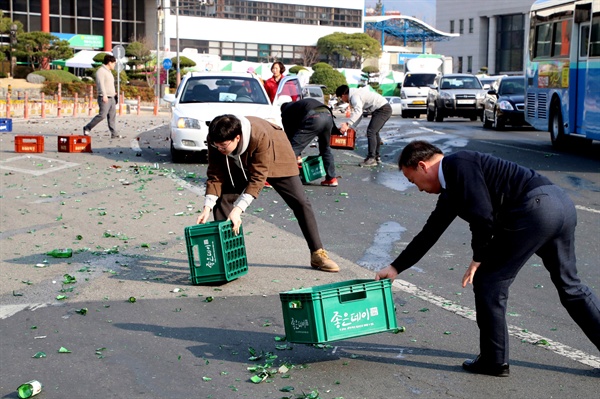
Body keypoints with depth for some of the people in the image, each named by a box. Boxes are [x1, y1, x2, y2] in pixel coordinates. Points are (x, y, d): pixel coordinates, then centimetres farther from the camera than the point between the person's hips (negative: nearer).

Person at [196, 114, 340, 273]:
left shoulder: (260, 136, -43)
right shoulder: (215, 140, -30)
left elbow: (258, 178, -40)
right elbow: (215, 175, -21)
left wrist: (238, 209, -46)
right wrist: (207, 207, -31)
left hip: (274, 157, -3)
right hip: (237, 164, 4)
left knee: (300, 203, -8)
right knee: (222, 199, -12)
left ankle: (318, 255, 4)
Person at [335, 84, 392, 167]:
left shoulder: (354, 96, -15)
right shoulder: (356, 94, 17)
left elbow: (358, 112, -34)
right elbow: (359, 115, 19)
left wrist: (348, 124, -38)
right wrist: (351, 127, 10)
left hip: (383, 109, -11)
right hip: (385, 108, 11)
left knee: (371, 132, -14)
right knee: (374, 132, 18)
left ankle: (371, 159, -14)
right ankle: (377, 157, 24)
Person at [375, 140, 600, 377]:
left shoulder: (458, 165, -5)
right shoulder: (451, 189, 25)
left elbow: (483, 215, -15)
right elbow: (429, 233, 30)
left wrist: (478, 259, -1)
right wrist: (396, 267, 33)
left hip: (535, 209, -10)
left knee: (488, 282, 2)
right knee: (569, 287, 20)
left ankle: (494, 361, 12)